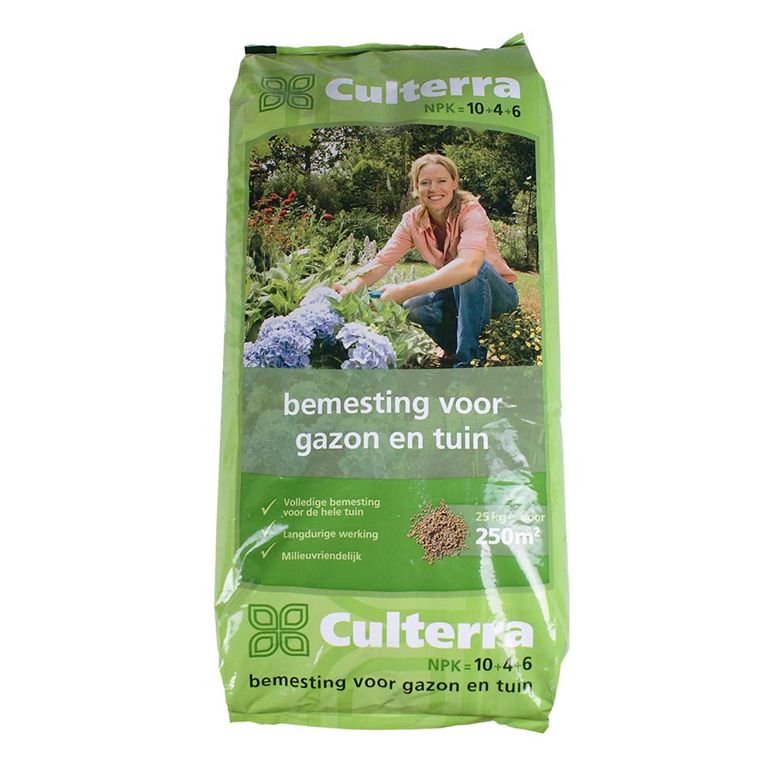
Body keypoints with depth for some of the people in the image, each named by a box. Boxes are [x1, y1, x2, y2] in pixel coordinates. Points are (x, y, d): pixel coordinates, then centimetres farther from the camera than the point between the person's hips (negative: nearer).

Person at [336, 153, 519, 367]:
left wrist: (407, 290, -50)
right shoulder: (413, 220, -8)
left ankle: (468, 359, -25)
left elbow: (469, 264, -43)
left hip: (498, 292, -5)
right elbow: (383, 260, -15)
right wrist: (351, 288, -35)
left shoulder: (471, 211, -25)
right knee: (411, 307, -20)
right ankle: (453, 350, 4)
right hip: (456, 293, 5)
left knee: (471, 271, -35)